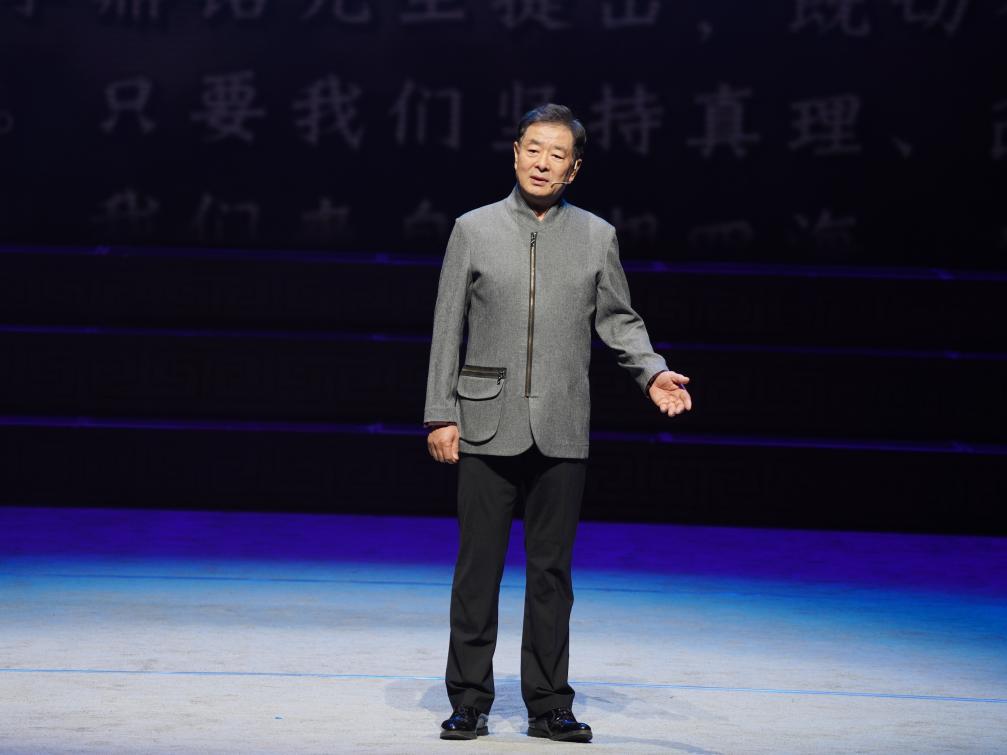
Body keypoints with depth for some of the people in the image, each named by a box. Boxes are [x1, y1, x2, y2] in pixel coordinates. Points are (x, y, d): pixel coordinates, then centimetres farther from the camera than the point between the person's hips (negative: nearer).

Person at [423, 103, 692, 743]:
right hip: (487, 427, -1)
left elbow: (620, 321, 11)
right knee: (478, 568, 1)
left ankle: (549, 705, 14)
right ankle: (470, 702, 10)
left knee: (551, 570, 6)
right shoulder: (474, 229, 5)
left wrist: (652, 372, -8)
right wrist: (440, 414, -2)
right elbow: (448, 327, 4)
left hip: (562, 432, 1)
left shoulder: (597, 236, 8)